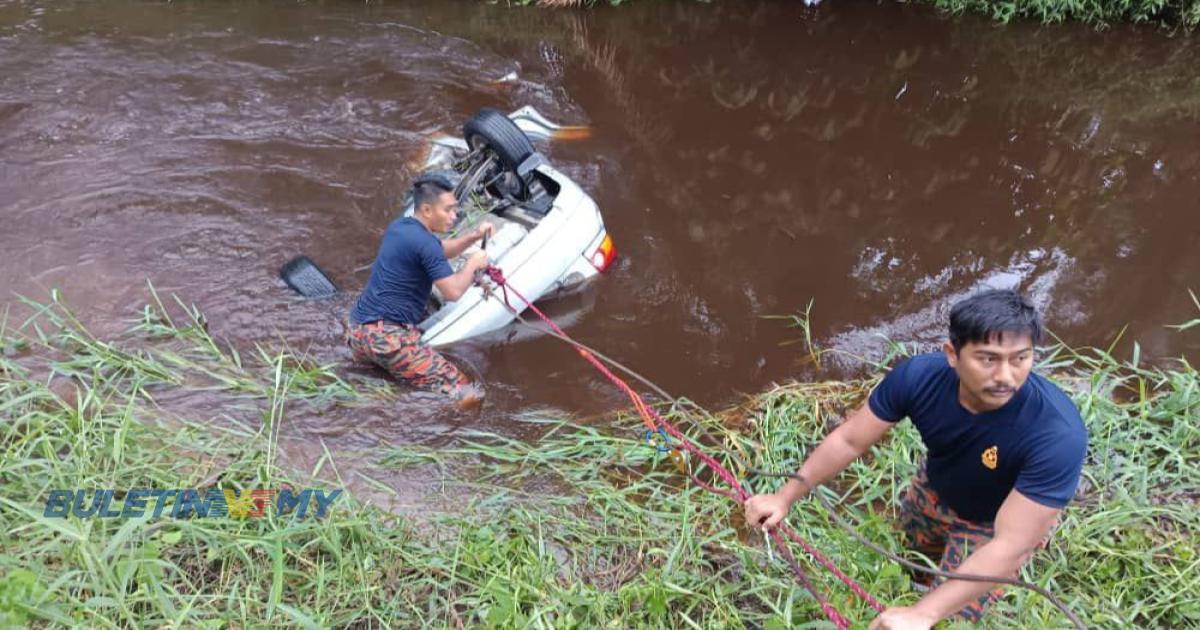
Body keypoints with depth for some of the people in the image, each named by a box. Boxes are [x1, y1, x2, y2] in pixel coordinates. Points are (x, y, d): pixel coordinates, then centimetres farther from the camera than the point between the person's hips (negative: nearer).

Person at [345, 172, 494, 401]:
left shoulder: (399, 227, 14)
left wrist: (473, 237, 14)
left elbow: (440, 250, 29)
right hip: (385, 337, -9)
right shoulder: (424, 243, -14)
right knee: (466, 394, -14)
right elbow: (453, 292, -16)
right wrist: (473, 263, 1)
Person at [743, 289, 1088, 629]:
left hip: (998, 521, -3)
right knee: (916, 544, 29)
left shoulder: (1058, 435, -44)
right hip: (935, 489, 4)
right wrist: (785, 497, -24)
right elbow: (849, 440, -21)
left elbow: (1011, 546, -44)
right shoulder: (919, 376, -34)